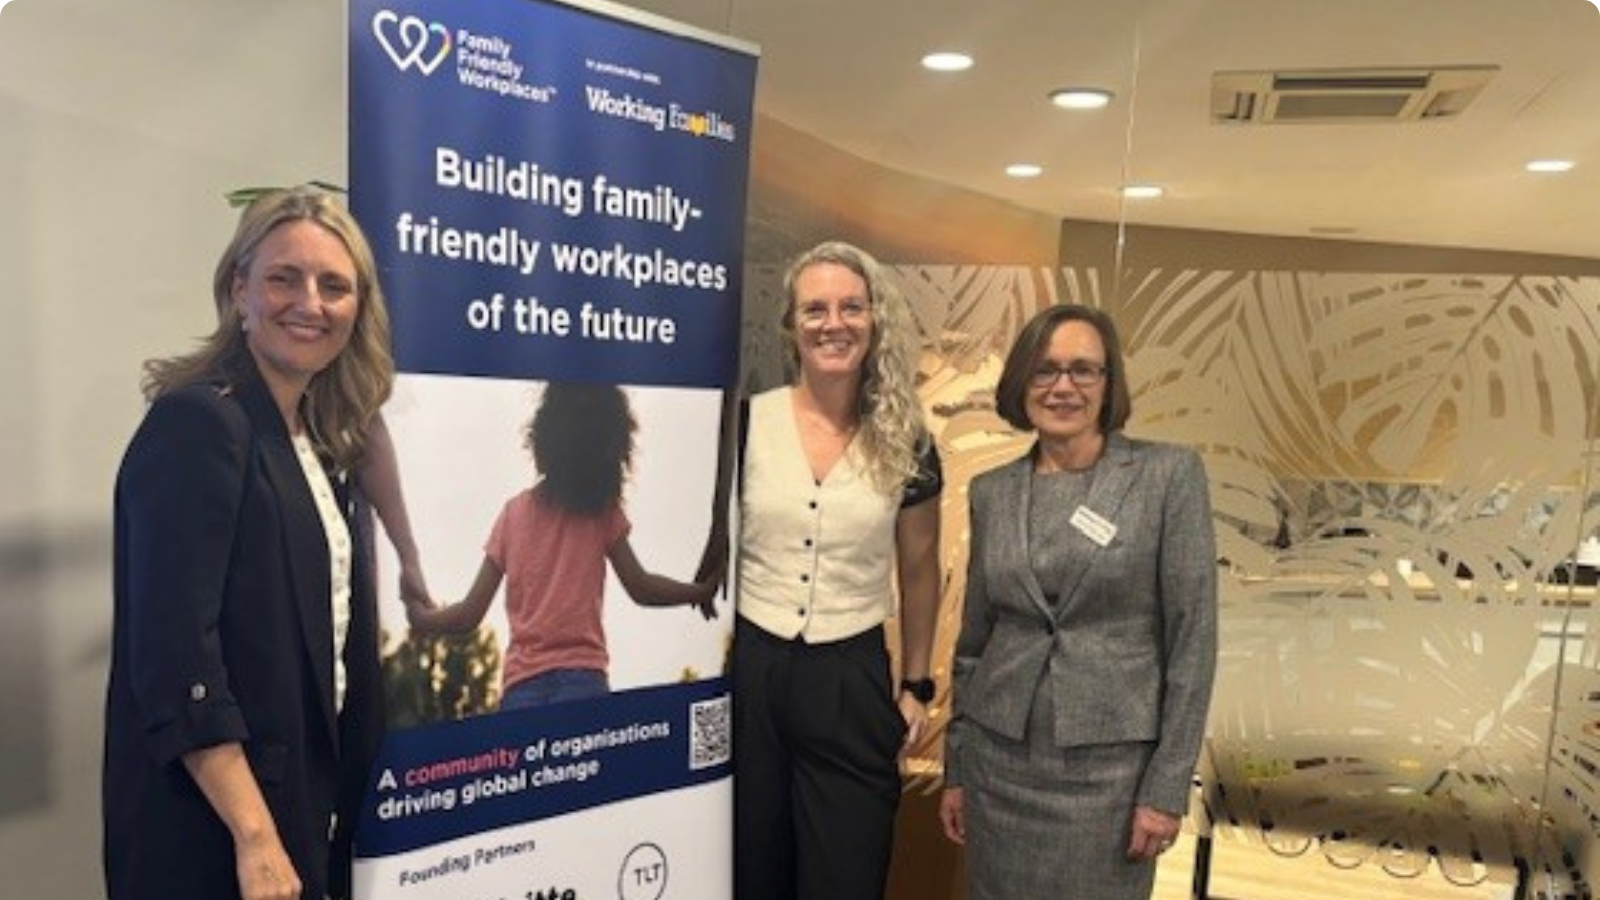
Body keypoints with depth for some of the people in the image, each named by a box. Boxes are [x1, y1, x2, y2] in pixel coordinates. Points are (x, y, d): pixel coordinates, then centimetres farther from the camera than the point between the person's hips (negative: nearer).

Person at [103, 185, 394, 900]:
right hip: (210, 822, -8)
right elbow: (173, 650, -23)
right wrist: (254, 835, -23)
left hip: (305, 798, 8)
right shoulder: (198, 420, -16)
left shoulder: (320, 441, 8)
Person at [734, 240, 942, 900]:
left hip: (852, 679, 1)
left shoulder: (906, 444, -1)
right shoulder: (747, 423, -4)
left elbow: (918, 569, 9)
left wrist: (916, 684, 10)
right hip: (748, 667, 0)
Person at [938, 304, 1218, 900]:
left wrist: (1167, 786, -9)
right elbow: (973, 639, 10)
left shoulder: (1169, 475, -7)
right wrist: (955, 769, 11)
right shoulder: (991, 492, 4)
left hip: (1109, 765, -3)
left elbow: (1192, 639, -7)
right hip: (998, 759, 3)